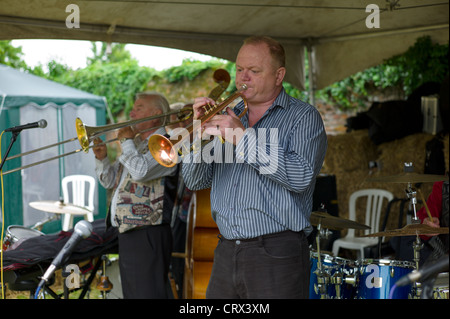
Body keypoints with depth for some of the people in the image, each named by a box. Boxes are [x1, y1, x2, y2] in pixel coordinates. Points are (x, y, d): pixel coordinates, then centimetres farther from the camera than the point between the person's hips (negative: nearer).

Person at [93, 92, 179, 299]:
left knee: (147, 293, -10)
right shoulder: (135, 145, 20)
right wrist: (102, 158, 4)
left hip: (148, 235, -10)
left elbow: (140, 171, -27)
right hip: (127, 233, 10)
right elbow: (110, 181, 23)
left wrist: (126, 141, -12)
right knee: (131, 293, 14)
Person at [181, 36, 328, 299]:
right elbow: (196, 182, 11)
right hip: (226, 254, 5)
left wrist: (243, 137, -19)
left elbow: (302, 177, -19)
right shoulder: (229, 117, 15)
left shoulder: (304, 117, -1)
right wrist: (199, 132, -7)